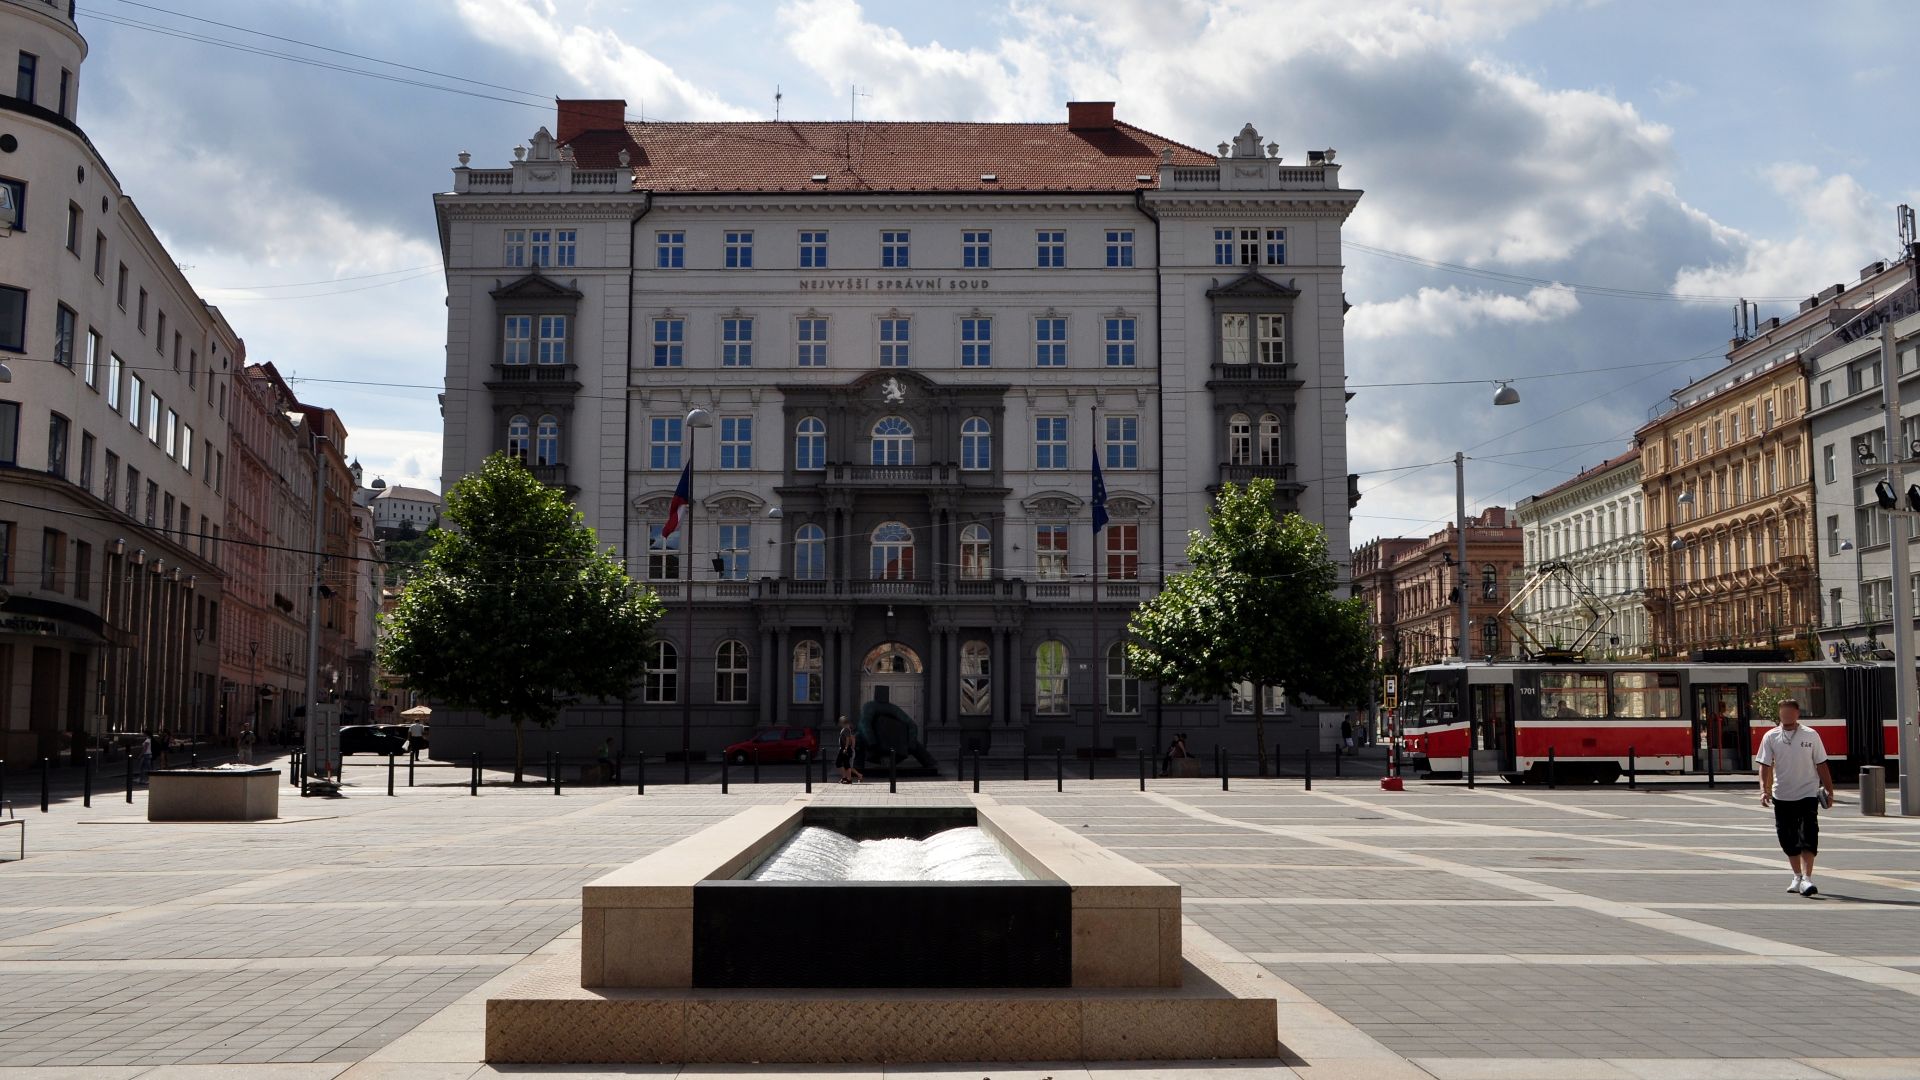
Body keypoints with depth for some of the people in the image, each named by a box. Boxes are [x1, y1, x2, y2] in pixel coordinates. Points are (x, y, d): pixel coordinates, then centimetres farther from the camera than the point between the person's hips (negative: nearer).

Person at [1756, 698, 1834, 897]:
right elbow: (1765, 765, 0)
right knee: (1787, 839, 9)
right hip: (1782, 796, 2)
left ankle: (1807, 878, -16)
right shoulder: (1771, 737, 2)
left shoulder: (1811, 735, 1)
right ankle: (1797, 876, 24)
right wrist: (1764, 789, -12)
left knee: (1808, 837, -13)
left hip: (1808, 794, -2)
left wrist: (1829, 791, 5)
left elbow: (1821, 765, 6)